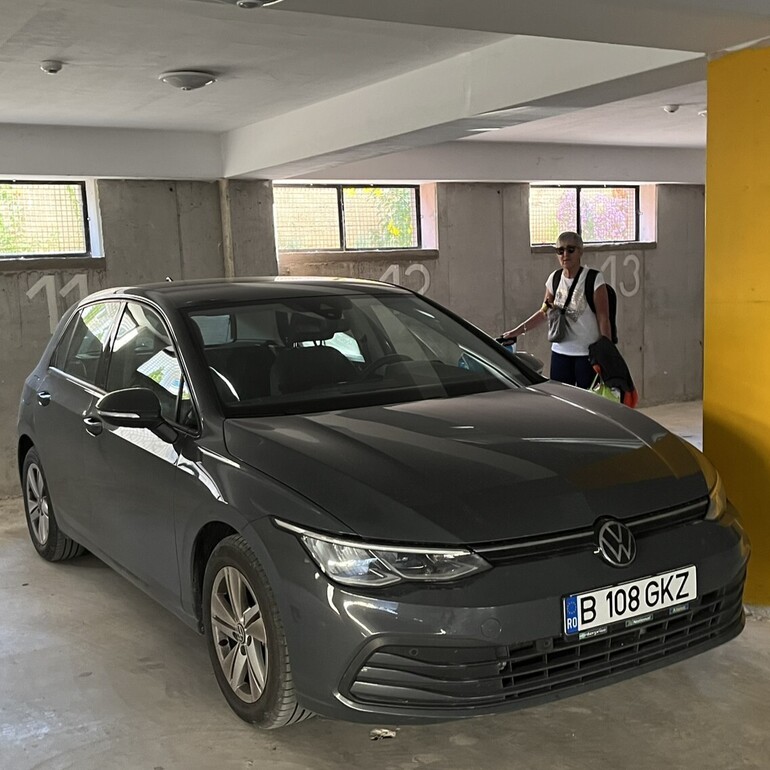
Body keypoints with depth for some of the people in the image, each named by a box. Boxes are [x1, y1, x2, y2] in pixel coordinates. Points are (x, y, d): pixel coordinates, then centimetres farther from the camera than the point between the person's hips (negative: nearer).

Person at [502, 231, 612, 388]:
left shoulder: (594, 279, -7)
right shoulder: (554, 279, 8)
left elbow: (603, 319, -8)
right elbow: (544, 312, 17)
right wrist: (517, 331, 11)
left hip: (587, 353, -4)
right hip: (560, 352, 5)